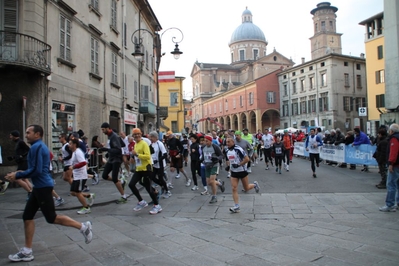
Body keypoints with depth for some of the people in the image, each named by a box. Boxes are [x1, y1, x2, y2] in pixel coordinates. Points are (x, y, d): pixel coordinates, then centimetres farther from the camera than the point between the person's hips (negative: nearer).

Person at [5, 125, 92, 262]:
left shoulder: (36, 147, -16)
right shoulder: (40, 146, 16)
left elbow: (36, 170, -23)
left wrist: (17, 175, -13)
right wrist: (20, 174, 15)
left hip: (43, 186, -10)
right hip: (40, 186, 10)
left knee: (51, 218, -3)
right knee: (27, 216, 10)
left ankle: (83, 227, 4)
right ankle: (27, 251, 17)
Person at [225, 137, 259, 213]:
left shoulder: (238, 149, -19)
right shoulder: (227, 151, 3)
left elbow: (247, 159, -20)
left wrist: (238, 165, -24)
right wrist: (228, 166, 2)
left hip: (242, 171, -5)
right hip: (233, 172, 5)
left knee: (246, 188, 9)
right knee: (234, 189, -5)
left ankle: (254, 184, 41)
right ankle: (236, 206, -1)